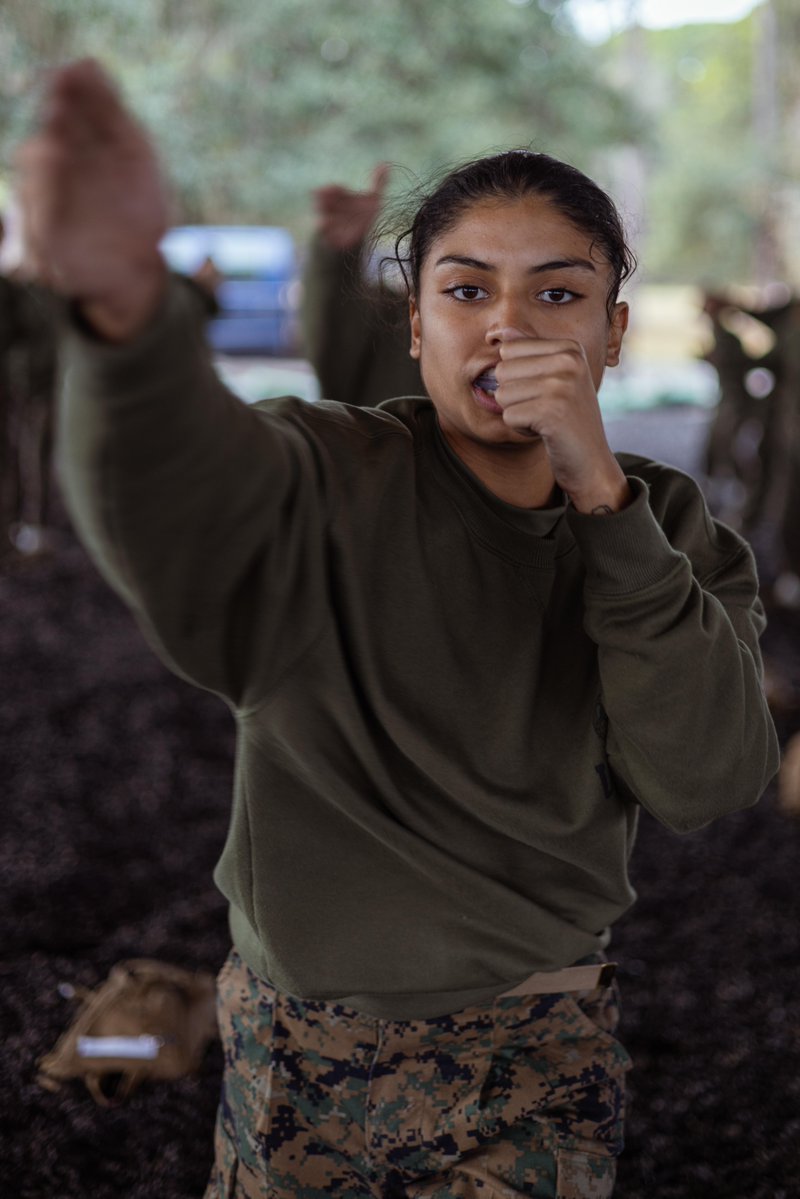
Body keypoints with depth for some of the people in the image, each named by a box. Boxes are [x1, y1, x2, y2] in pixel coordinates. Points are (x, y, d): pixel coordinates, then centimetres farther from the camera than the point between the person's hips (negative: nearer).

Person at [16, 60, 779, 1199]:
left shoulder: (665, 527, -5)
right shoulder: (325, 481, -16)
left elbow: (706, 781, -18)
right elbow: (176, 507, -39)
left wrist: (603, 496, -26)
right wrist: (128, 305, -61)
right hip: (297, 1044, -1)